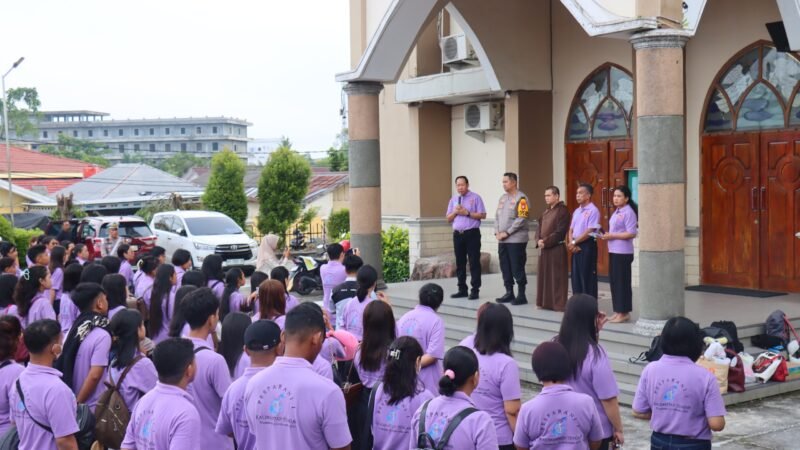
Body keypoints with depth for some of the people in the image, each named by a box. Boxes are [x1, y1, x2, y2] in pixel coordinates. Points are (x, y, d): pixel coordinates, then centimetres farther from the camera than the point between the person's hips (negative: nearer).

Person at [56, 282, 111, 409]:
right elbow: (95, 375, -23)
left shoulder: (74, 329, 5)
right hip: (92, 407, -7)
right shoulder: (102, 336, -17)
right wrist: (78, 403, -13)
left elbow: (63, 364, 12)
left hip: (70, 402, 8)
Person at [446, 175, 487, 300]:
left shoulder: (475, 198, -2)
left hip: (472, 234, -5)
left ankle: (475, 290, 0)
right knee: (460, 263, 8)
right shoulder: (453, 199, 13)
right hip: (457, 234, 5)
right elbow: (448, 218, 14)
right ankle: (462, 289, 15)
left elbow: (482, 215, -7)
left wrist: (467, 213, -14)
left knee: (474, 263, -3)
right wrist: (455, 212, -6)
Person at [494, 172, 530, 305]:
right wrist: (497, 232, 0)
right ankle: (509, 293, 20)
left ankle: (521, 295, 2)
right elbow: (497, 216, 16)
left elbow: (521, 219, -16)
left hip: (516, 240, -8)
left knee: (517, 268, -4)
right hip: (502, 240, 8)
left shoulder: (521, 198, -9)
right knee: (505, 268, 11)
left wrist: (507, 232, -15)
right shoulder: (503, 198, 15)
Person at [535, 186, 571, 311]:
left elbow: (560, 232, -17)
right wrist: (539, 240, -3)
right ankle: (545, 302, 20)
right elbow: (540, 227, 16)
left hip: (556, 248, -8)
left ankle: (559, 304, 2)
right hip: (544, 248, 9)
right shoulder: (546, 211, 16)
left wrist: (546, 242, -16)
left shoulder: (562, 210, -11)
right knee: (544, 275, 12)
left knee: (556, 277, -4)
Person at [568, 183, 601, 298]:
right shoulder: (577, 211, 15)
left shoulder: (593, 211, -9)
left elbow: (589, 232, -15)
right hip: (576, 247, 8)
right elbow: (571, 230, 15)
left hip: (587, 246, -8)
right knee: (576, 276, 9)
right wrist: (571, 244, -3)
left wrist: (574, 242, -10)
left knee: (587, 277, -4)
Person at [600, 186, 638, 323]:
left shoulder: (629, 212, -11)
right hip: (613, 251, 9)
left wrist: (612, 236, -18)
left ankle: (624, 312, 4)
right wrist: (607, 236, 3)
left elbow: (631, 234, -18)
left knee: (622, 281, -3)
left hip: (623, 253, -9)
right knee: (614, 281, 10)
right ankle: (618, 311, 17)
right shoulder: (616, 212, 15)